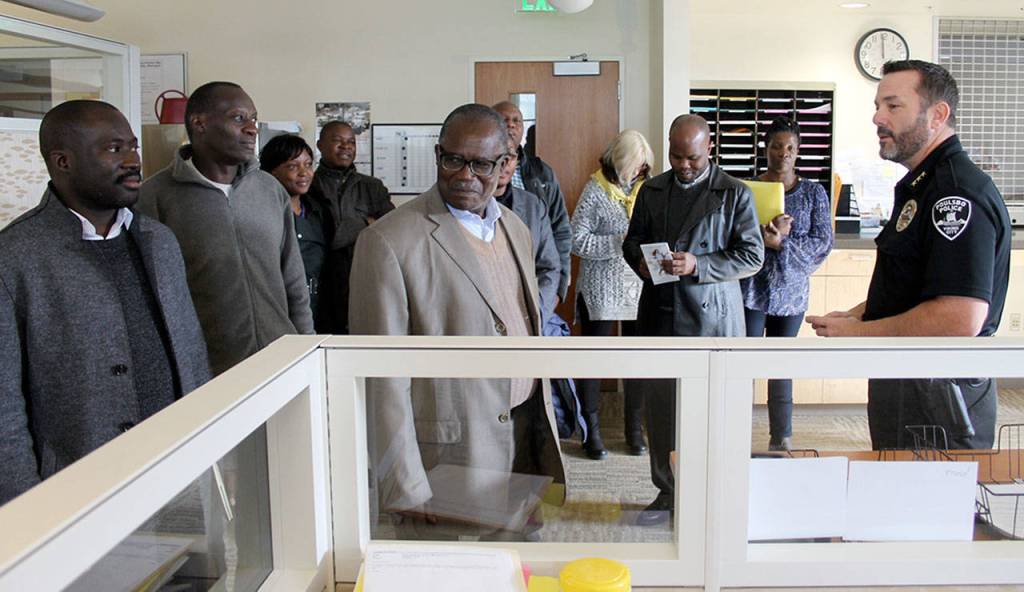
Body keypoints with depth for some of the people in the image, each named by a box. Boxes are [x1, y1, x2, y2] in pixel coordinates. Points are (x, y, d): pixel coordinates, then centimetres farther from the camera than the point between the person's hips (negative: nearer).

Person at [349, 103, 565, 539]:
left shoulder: (515, 228, 9)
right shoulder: (390, 242, -14)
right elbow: (382, 377, -15)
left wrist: (547, 432, 16)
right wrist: (405, 490, -16)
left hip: (527, 439, 7)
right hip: (450, 458, -6)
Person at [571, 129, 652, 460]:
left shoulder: (647, 189, 5)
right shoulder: (595, 191, -7)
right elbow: (577, 240, -12)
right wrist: (620, 243, -17)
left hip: (640, 290, 4)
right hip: (600, 290, -4)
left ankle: (634, 429, 24)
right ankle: (592, 431, 17)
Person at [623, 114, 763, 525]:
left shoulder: (735, 193, 0)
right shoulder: (652, 190, 11)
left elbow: (752, 256, -4)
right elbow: (632, 241, 19)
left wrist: (697, 266, -16)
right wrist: (641, 261, -4)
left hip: (712, 318, -3)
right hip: (659, 314, 4)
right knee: (660, 407, 7)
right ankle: (667, 494, 22)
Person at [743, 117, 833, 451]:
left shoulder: (814, 193, 4)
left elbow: (823, 242, -4)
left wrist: (782, 243, -17)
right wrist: (768, 235, -22)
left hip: (791, 292, 2)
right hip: (751, 289, -2)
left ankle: (782, 439, 22)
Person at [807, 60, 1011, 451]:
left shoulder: (959, 193, -20)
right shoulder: (921, 185, 14)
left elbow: (961, 319, -30)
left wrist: (858, 332, -19)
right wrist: (857, 314, 8)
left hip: (937, 391, -10)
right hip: (901, 378, 10)